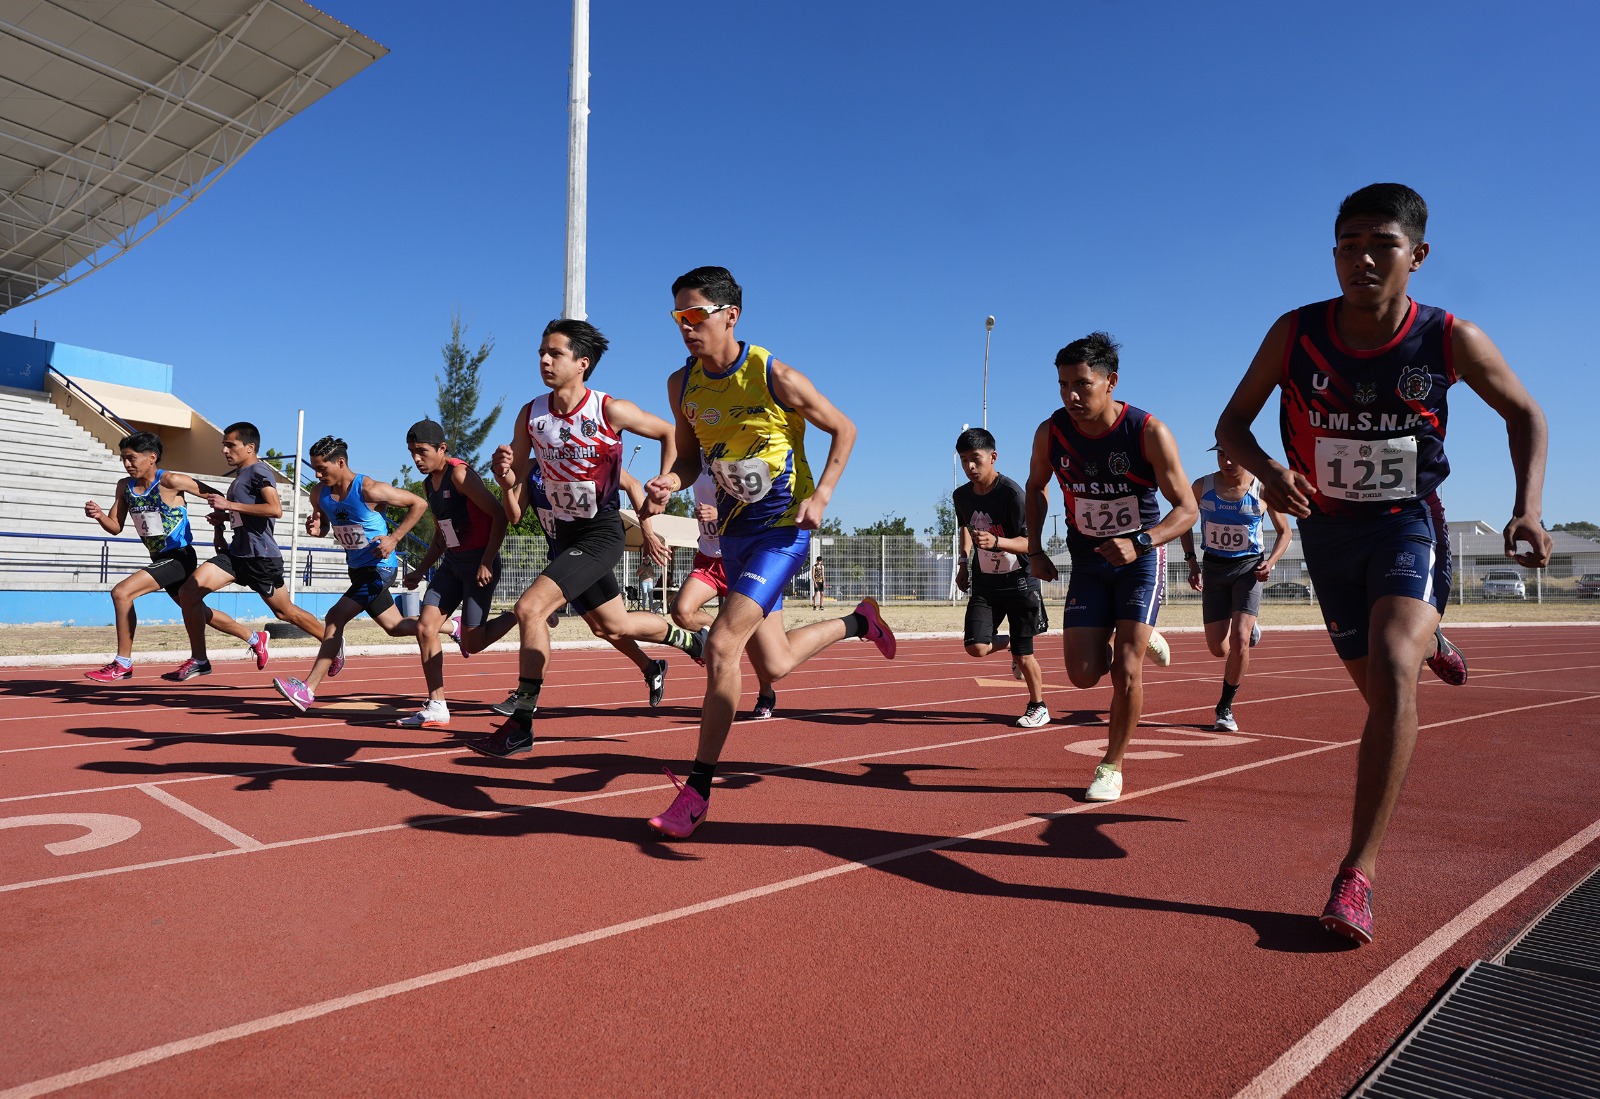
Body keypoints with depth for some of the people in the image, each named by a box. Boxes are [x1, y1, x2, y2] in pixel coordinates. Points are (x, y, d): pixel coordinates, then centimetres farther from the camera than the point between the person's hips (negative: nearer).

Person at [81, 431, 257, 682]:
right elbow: (116, 527, 5)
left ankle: (123, 664, -7)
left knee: (121, 593, -19)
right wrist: (100, 516, -14)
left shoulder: (170, 481, -18)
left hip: (179, 557, -9)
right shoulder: (125, 486, 3)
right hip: (161, 558, 9)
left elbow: (216, 496, -12)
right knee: (195, 610, 21)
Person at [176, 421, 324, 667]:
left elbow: (275, 509, -26)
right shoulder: (240, 475, 18)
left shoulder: (259, 471, -11)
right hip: (235, 553, 9)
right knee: (188, 592, -6)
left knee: (286, 613, 2)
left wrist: (229, 505, -22)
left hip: (261, 556, -9)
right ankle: (199, 659, 2)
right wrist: (222, 518, 12)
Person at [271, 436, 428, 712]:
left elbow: (419, 503, -14)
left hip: (379, 567, -8)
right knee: (395, 627, 17)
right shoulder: (319, 495, -1)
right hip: (356, 567, 8)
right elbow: (323, 523, 17)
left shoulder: (369, 490, -21)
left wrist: (394, 538, -21)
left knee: (336, 617, -17)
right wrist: (316, 528, -9)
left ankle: (308, 690, -13)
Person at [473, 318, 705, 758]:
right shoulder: (530, 415, -3)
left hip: (601, 534, -7)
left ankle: (520, 726, -10)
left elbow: (669, 433, 2)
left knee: (530, 608, -21)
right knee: (617, 624, 19)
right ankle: (690, 640, 46)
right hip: (565, 534, 7)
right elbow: (514, 513, 0)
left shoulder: (611, 410, -16)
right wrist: (507, 479, -21)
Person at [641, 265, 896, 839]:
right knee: (774, 664, 12)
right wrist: (670, 481, -10)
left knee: (720, 647, -19)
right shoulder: (682, 384, 1)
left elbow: (844, 429, -4)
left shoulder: (775, 375, -15)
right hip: (734, 529, 7)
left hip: (783, 527, -6)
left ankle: (697, 790, -7)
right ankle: (858, 621, 42)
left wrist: (821, 496, -16)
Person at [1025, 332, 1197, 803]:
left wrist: (1139, 542, -32)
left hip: (1141, 557, -3)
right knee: (1083, 674, -3)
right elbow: (1036, 488, 8)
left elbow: (1187, 508, -15)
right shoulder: (1051, 433, -12)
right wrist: (1035, 550, 0)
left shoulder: (1149, 433, -21)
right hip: (1088, 561, 3)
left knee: (1126, 670, -9)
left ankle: (1113, 766, 12)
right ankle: (1139, 639, 30)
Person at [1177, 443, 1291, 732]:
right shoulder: (1201, 487, -5)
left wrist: (1270, 562, -13)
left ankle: (1225, 708, -1)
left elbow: (1284, 531, 4)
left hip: (1249, 568, -2)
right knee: (1218, 649, 3)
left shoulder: (1263, 490, -9)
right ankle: (1249, 629, 41)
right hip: (1214, 569, 2)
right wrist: (1191, 561, -3)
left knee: (1239, 640, -17)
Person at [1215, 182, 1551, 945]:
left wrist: (1528, 508, -14)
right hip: (1328, 530, 2)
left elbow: (1526, 416, 2)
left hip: (1408, 525, -2)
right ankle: (1426, 641, 56)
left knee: (1393, 673, -26)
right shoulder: (1295, 334, -14)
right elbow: (1232, 424, -6)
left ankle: (1357, 875, -21)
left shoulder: (1449, 340, -14)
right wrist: (1268, 470, -29)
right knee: (1381, 690, 14)